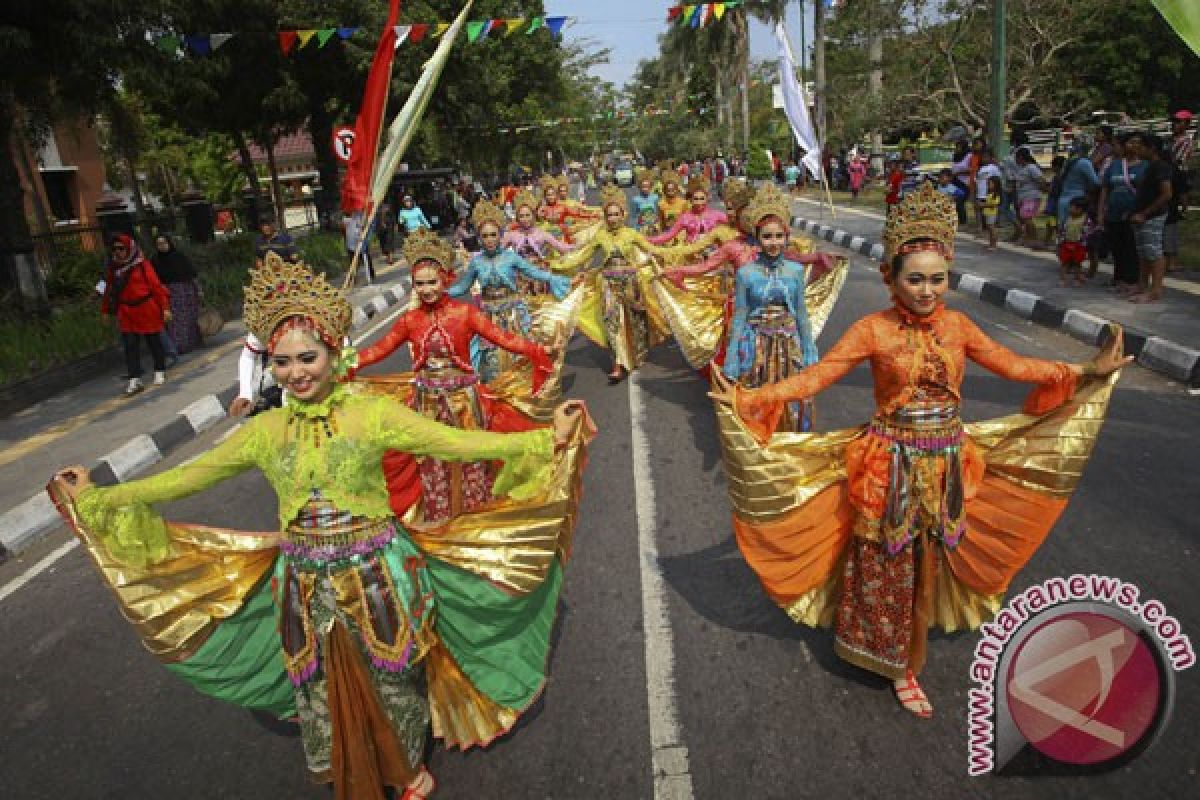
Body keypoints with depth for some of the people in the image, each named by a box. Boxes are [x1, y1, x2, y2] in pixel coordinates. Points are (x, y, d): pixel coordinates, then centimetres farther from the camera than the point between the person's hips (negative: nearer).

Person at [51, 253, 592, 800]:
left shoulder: (371, 412, -13)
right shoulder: (264, 431, -1)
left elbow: (457, 442, -19)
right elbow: (185, 477, 8)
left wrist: (546, 438, -27)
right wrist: (95, 497, 10)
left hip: (378, 573, -3)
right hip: (305, 581, 3)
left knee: (393, 679, 14)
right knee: (319, 687, 18)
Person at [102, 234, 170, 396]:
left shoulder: (142, 265, -8)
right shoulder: (112, 267, 7)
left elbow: (156, 285, -8)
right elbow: (109, 290, 17)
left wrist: (165, 307, -11)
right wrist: (106, 310, 20)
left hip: (147, 309, -4)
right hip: (126, 313, 4)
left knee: (154, 342, 8)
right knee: (130, 346, -2)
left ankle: (160, 371, 25)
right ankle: (134, 379, -1)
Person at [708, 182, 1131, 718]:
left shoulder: (957, 326, -2)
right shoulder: (873, 330, -14)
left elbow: (1013, 366, 9)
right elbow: (816, 376, -19)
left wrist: (1090, 372, 8)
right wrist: (745, 399, -30)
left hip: (945, 466, 4)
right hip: (891, 467, -3)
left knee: (927, 568, 14)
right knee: (890, 569, 9)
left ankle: (907, 666, 34)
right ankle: (902, 666, 31)